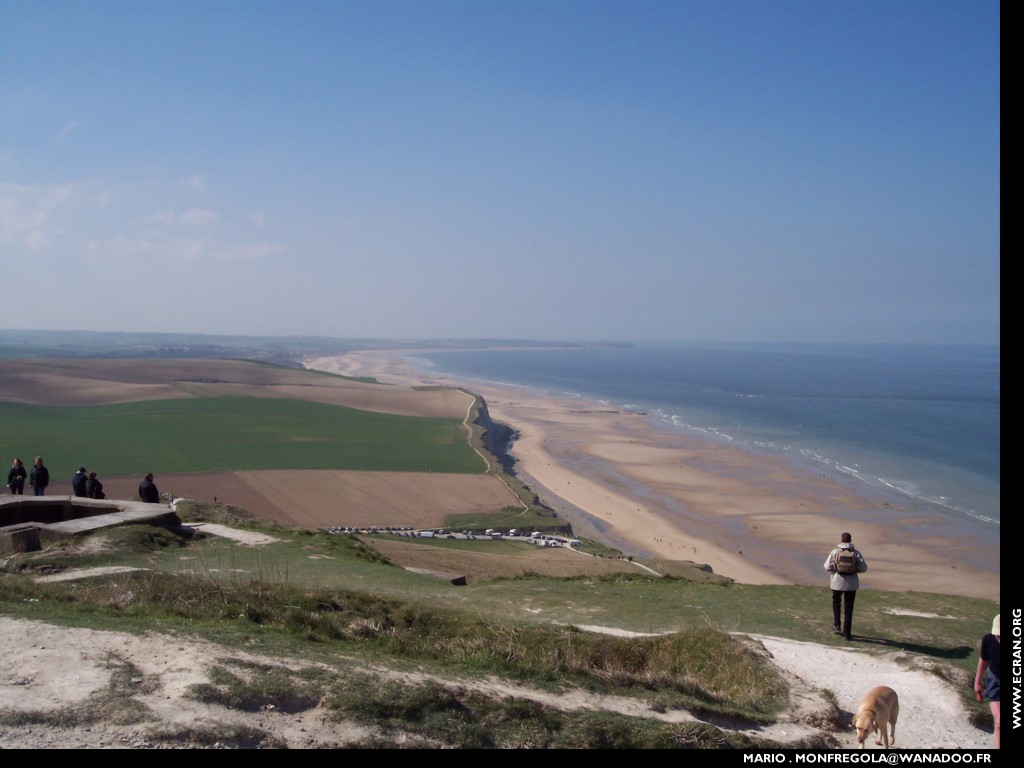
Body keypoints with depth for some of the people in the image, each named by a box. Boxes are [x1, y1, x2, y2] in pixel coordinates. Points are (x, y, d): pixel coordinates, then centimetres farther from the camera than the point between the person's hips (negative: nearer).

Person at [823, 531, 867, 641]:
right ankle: (847, 632, 7)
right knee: (848, 607, 7)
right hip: (851, 583, 0)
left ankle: (837, 625, 20)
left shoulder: (835, 552, -7)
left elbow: (827, 567, -9)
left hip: (837, 582, 0)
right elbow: (863, 568, -7)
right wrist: (854, 569, 11)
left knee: (836, 601, 26)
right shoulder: (856, 553, -5)